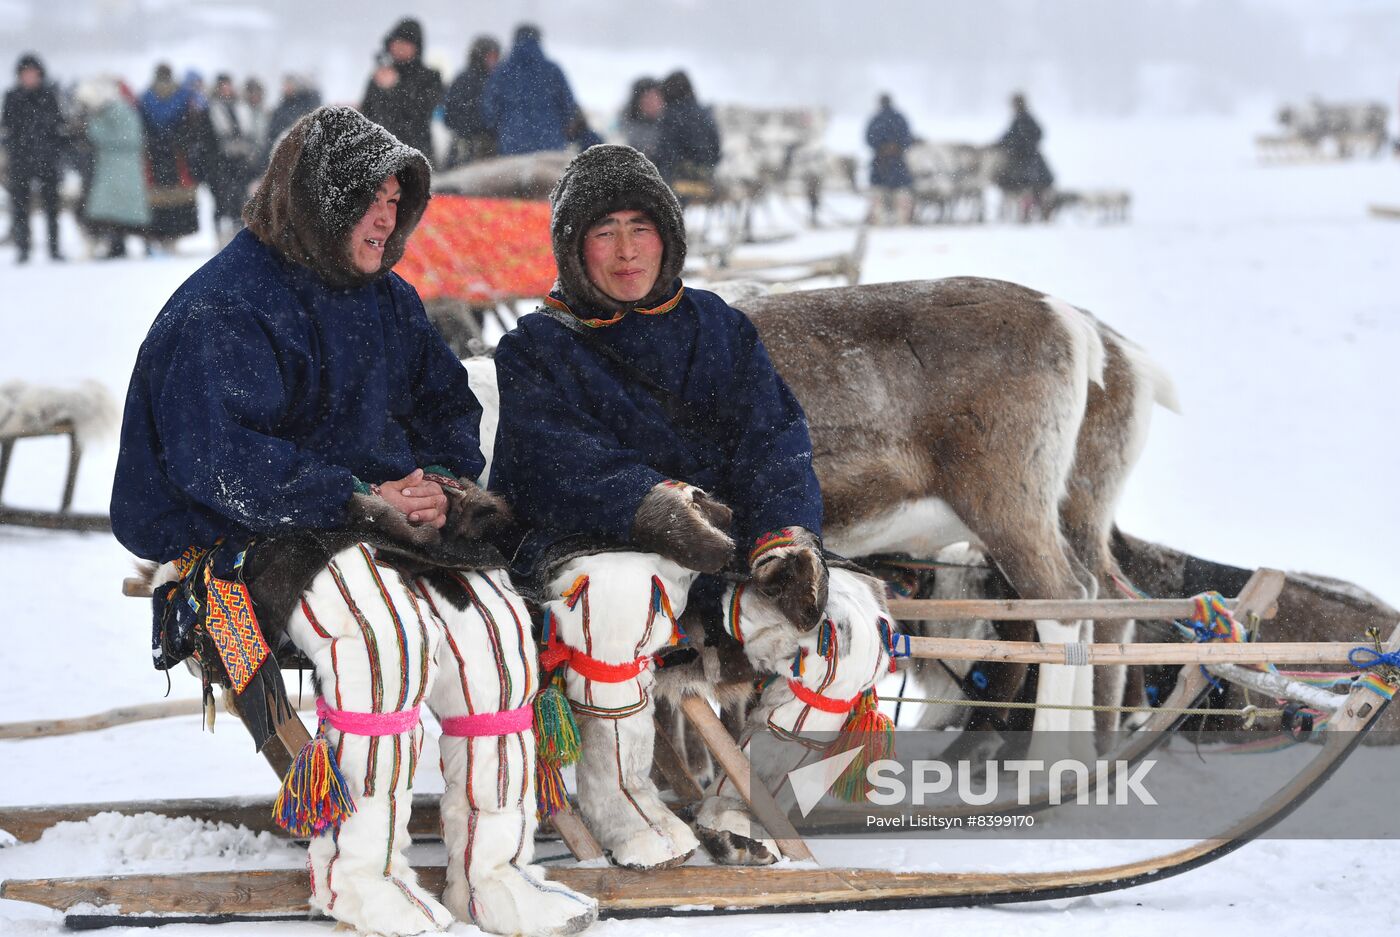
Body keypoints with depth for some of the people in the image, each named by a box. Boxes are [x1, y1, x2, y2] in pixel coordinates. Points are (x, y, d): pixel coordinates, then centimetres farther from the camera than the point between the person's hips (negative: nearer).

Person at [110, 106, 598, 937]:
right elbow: (216, 460, -21)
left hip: (390, 518, 7)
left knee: (496, 620, -19)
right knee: (387, 626, -35)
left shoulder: (387, 302, 16)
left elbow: (449, 406, 25)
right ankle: (355, 868, -23)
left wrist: (441, 480, 1)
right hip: (255, 542, -7)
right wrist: (359, 501, -22)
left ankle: (490, 868, -13)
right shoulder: (223, 309, -10)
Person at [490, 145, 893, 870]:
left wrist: (784, 537, -15)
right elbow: (561, 463, -12)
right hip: (591, 544, -4)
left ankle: (742, 802, -1)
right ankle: (614, 793, -16)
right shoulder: (535, 350, 6)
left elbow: (773, 442, 6)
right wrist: (653, 505, -32)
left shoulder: (719, 330, 18)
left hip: (726, 549, 4)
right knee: (618, 593, -41)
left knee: (853, 626, -20)